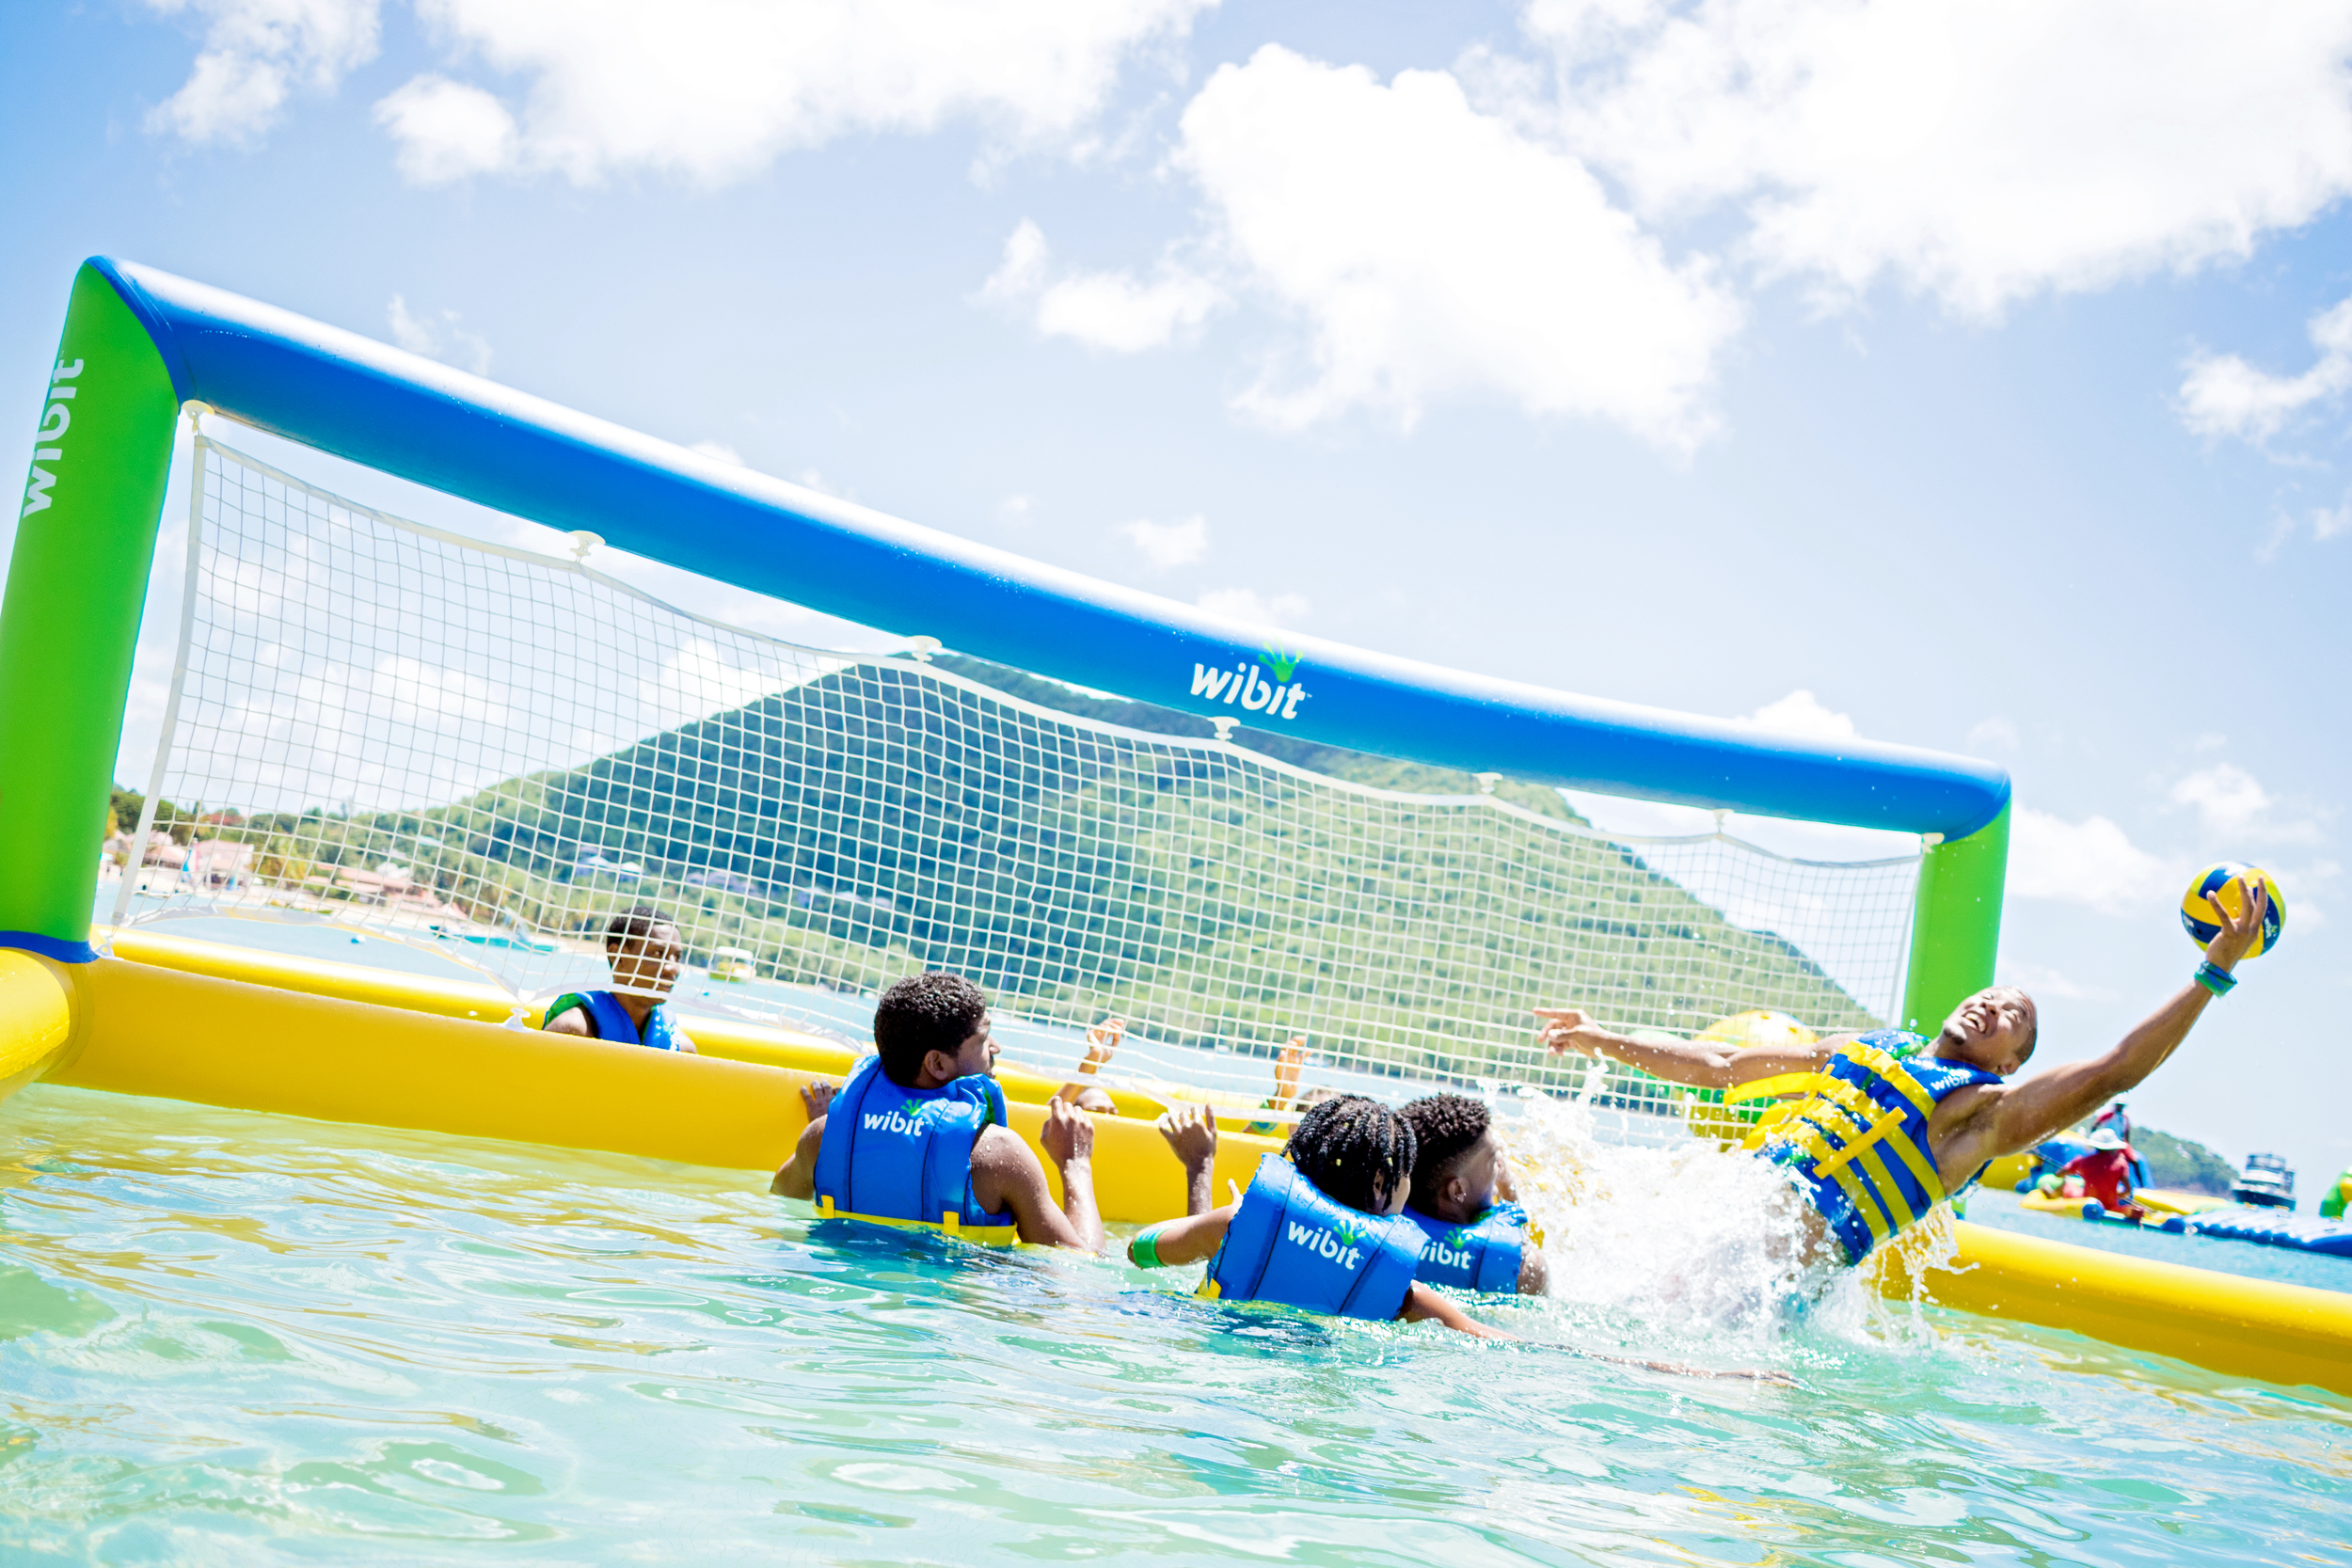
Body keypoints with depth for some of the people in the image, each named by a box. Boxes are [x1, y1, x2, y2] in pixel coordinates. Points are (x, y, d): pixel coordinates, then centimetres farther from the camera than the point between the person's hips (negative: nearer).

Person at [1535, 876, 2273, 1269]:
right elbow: (1719, 1065, 29)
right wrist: (1604, 1041, 28)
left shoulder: (1986, 1109, 9)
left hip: (1798, 1241, -6)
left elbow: (2113, 1071, -4)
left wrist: (2215, 970, -7)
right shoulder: (1860, 1048, 26)